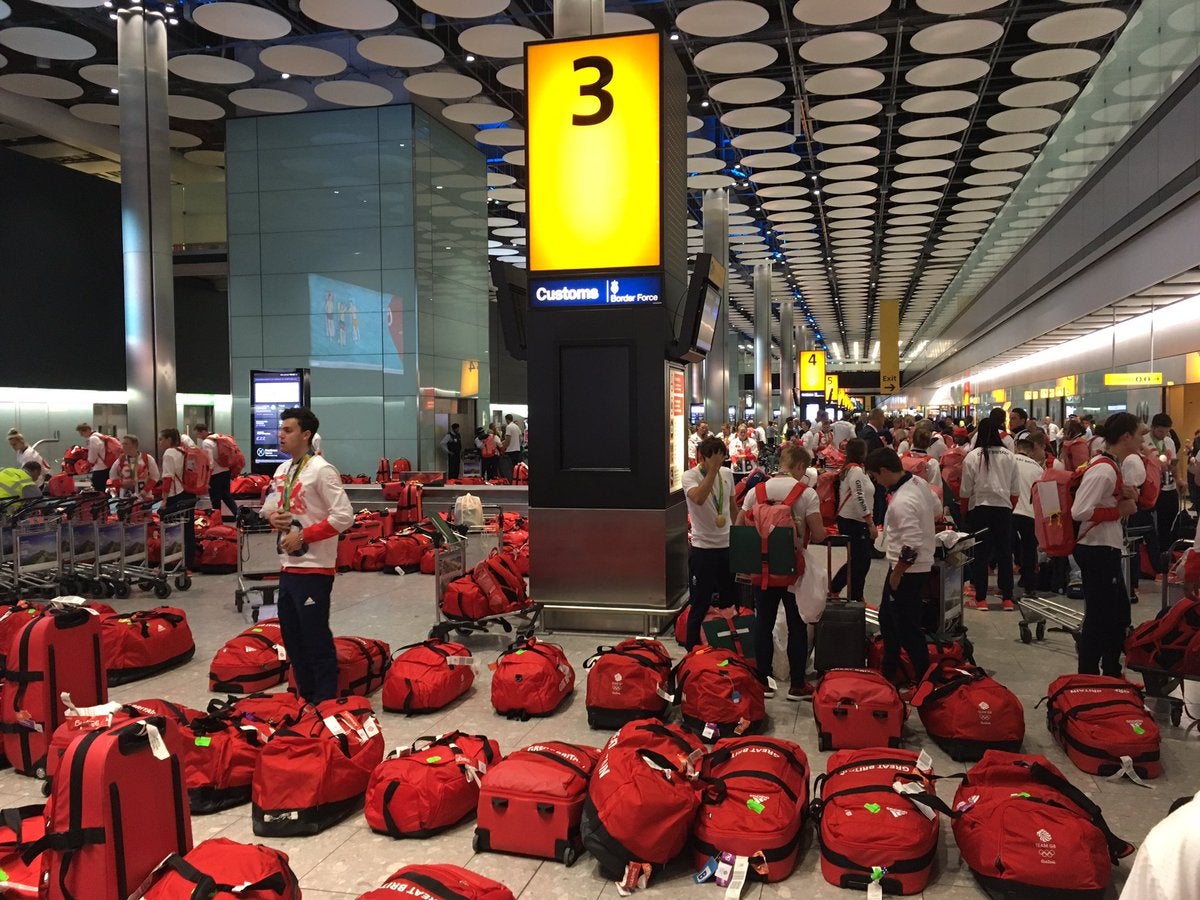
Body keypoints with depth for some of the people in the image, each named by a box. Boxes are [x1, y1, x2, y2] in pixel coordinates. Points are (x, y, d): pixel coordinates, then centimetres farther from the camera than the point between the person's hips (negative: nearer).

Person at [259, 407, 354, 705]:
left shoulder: (321, 470, -14)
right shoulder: (282, 470, 11)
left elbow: (344, 516, -21)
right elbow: (269, 504, 25)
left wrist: (303, 536, -19)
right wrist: (271, 516, 2)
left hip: (314, 568, -9)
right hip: (287, 566, 9)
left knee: (316, 638, -2)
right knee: (292, 636, 17)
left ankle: (326, 703, 10)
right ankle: (305, 697, 31)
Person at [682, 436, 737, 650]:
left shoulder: (727, 474, 5)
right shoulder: (690, 476, -13)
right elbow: (698, 498, -35)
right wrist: (712, 469, -32)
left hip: (728, 546, 6)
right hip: (702, 548, -6)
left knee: (729, 601, 16)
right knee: (699, 605, 1)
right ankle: (692, 650, 14)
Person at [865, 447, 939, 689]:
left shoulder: (901, 503, -28)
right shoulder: (919, 483, 1)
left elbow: (912, 547, -30)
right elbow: (937, 509, 18)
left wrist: (896, 574, -18)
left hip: (908, 570, -10)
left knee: (907, 628, 1)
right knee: (887, 618, 21)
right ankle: (889, 673, 34)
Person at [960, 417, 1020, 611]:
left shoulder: (972, 457, -7)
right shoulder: (1009, 456, 1)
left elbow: (965, 492, -4)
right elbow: (1015, 490, 6)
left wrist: (964, 511, 9)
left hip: (979, 508, -2)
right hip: (1004, 508, 2)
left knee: (980, 554, 4)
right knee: (1005, 553, 9)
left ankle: (980, 599, 6)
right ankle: (1007, 598, 14)